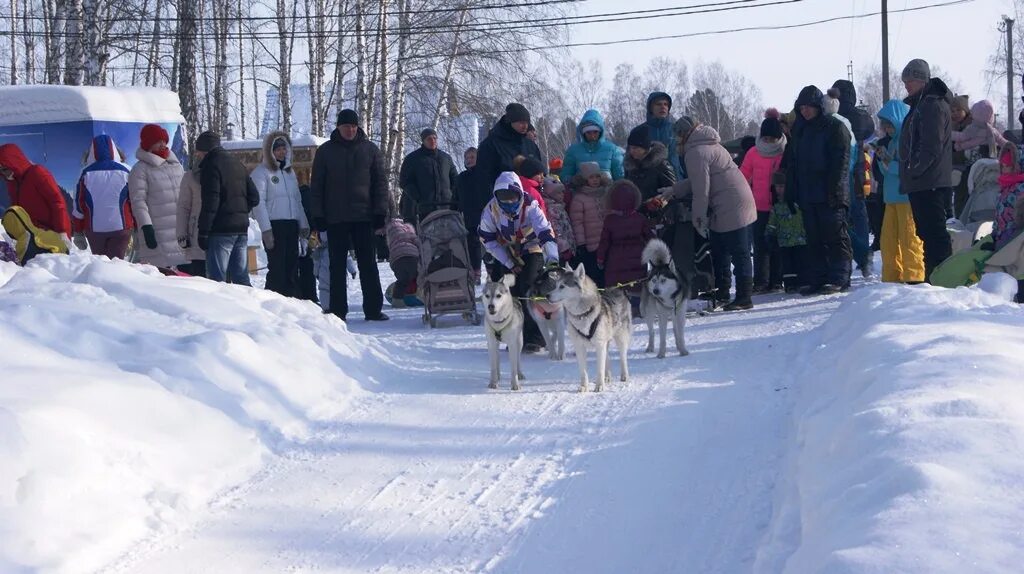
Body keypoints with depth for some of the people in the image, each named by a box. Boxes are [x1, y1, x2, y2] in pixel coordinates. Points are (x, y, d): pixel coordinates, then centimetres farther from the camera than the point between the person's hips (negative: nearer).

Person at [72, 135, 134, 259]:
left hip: (94, 229, 1)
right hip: (121, 227, -1)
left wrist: (78, 233, 11)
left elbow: (78, 205, 4)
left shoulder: (87, 174, 2)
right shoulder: (125, 171, 1)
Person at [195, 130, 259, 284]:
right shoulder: (237, 164, 17)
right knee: (241, 278, 10)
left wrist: (203, 232, -14)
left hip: (221, 231, -8)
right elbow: (254, 197, 17)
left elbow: (210, 202, -16)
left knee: (217, 279, -7)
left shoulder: (211, 166, -8)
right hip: (242, 228, 8)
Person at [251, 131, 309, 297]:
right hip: (274, 226, -7)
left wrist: (303, 224, 16)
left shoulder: (289, 172, 20)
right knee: (277, 268, -12)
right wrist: (266, 230, -17)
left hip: (292, 225, 7)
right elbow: (259, 203, -10)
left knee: (292, 267, 5)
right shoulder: (261, 172, -2)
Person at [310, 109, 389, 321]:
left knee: (368, 265, 0)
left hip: (364, 216, 0)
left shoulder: (370, 150, 7)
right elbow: (317, 186, 6)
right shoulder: (325, 151, 6)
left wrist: (380, 211, -1)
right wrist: (318, 215, -2)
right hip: (335, 218, 0)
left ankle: (373, 308, 2)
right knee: (337, 266, 3)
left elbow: (380, 182, 7)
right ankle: (338, 311, 6)